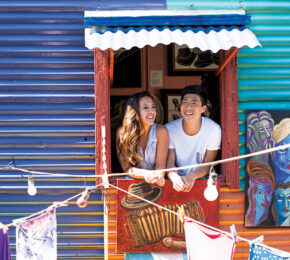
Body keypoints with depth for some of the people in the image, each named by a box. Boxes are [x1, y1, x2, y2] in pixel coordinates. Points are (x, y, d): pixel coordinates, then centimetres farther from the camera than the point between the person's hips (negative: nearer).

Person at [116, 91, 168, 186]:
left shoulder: (160, 131, -9)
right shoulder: (122, 132, -9)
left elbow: (160, 165, -8)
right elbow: (126, 168, -9)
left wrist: (159, 176, -32)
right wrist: (145, 174, -29)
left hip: (155, 184, -1)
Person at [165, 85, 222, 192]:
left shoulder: (214, 130, -11)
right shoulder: (169, 129, -7)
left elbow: (207, 165, -5)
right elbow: (169, 163, -6)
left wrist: (192, 176, -26)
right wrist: (175, 177, -30)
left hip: (201, 179, -1)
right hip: (178, 179, 1)